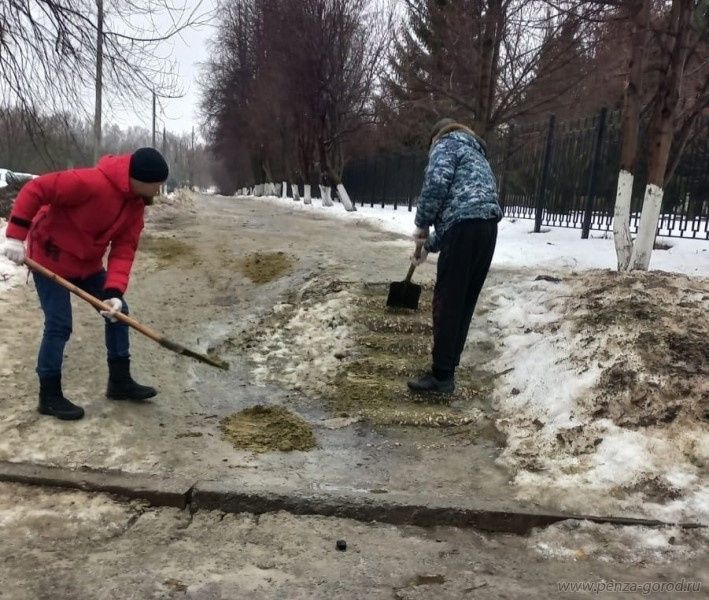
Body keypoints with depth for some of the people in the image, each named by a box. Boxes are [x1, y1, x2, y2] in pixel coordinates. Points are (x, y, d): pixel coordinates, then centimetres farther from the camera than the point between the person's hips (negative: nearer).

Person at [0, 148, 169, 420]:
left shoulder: (136, 204, -5)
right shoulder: (92, 182, -30)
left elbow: (124, 249, -9)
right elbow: (35, 190, -27)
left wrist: (114, 292, -20)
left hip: (88, 263, 8)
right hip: (51, 258, -8)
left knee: (119, 312, 7)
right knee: (59, 325, -8)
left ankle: (120, 381, 20)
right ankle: (49, 397, 8)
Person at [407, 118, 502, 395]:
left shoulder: (448, 143, 10)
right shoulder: (476, 154, 35)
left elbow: (437, 182, -12)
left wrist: (422, 224, 0)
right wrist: (428, 244, 30)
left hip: (466, 227, -9)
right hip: (487, 227, 9)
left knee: (447, 302, -4)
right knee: (464, 301, 12)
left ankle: (442, 376, -1)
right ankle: (447, 368, 20)